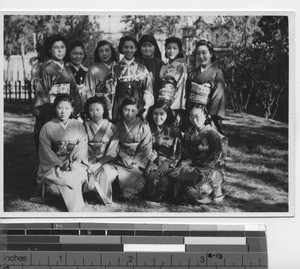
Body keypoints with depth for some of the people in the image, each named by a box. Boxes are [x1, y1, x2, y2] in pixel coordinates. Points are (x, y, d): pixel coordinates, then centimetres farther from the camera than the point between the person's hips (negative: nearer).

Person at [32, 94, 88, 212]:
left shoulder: (78, 126, 10)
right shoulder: (47, 128, 4)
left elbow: (82, 147, 2)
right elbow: (46, 151, -2)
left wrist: (73, 162, -16)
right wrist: (61, 165, -15)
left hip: (75, 164, 2)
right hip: (52, 165, -2)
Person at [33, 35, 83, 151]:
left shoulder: (66, 69, 14)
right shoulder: (47, 69, -8)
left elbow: (73, 93, 17)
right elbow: (42, 93, -9)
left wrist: (76, 111, 11)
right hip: (51, 114, -7)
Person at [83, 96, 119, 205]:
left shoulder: (111, 128, 1)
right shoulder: (85, 126, 4)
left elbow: (112, 153, -3)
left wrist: (98, 164, -16)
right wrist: (88, 164, -16)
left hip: (105, 162, -1)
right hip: (88, 161, 1)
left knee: (105, 173, -32)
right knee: (87, 174, -30)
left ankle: (105, 199, -12)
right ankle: (104, 199, -15)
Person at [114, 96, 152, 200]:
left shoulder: (144, 127, 3)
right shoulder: (118, 126, 13)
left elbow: (146, 151, -2)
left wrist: (134, 162, -13)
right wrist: (123, 156, -11)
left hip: (137, 165, -4)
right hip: (121, 161, 4)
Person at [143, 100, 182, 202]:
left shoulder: (174, 130, 9)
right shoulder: (149, 129, 11)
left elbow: (178, 152, 4)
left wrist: (167, 163, -12)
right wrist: (150, 161, -11)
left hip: (169, 164, 0)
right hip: (152, 161, 1)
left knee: (164, 179, -33)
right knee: (151, 175, -34)